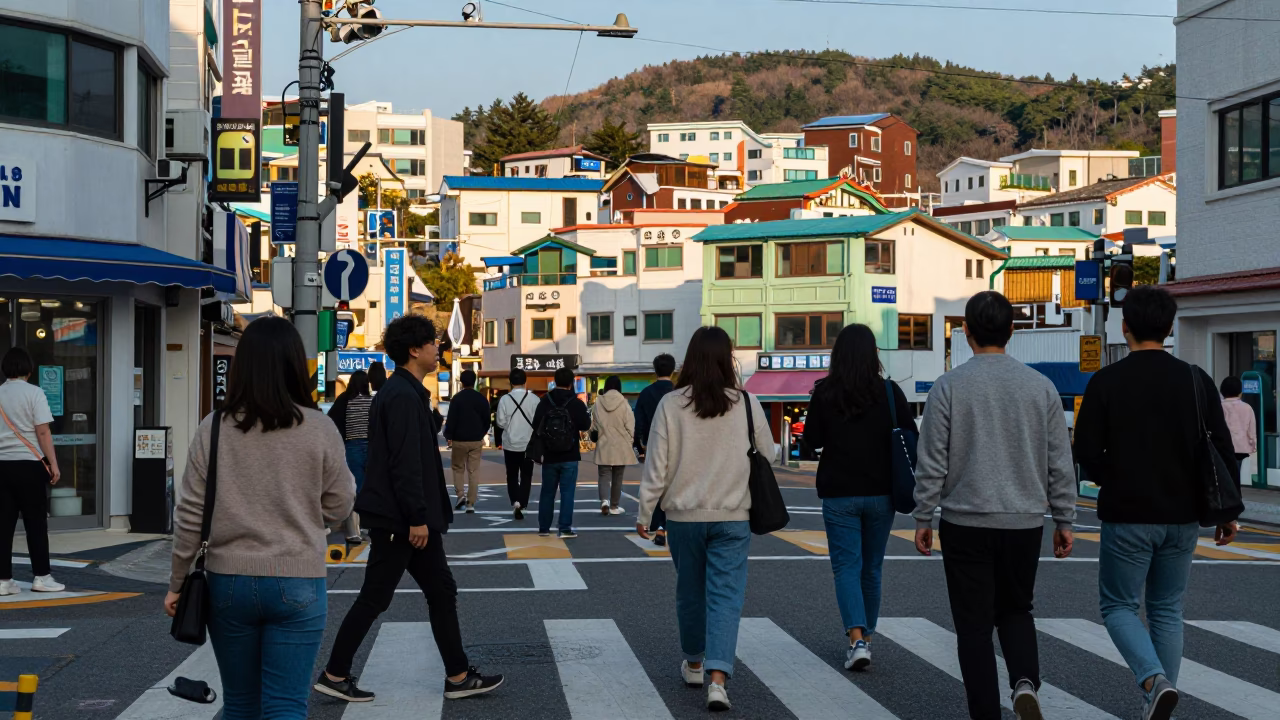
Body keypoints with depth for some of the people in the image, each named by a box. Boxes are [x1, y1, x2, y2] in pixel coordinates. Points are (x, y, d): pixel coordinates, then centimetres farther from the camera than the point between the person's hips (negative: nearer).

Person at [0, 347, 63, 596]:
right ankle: (41, 576, 6)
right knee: (35, 523, 4)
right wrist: (53, 464, -8)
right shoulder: (33, 393, -6)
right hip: (28, 464, -4)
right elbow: (43, 432, -11)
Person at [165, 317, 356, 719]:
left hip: (229, 581, 2)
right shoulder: (319, 429, -6)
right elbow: (339, 507, 1)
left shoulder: (214, 429, -2)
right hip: (297, 583, -2)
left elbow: (190, 516, -1)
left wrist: (177, 583, 9)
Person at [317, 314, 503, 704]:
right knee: (374, 598, -2)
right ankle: (334, 674, 8)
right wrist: (417, 518, -22)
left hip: (405, 517, 10)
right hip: (398, 518, -10)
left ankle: (459, 676, 15)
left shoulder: (404, 391, 15)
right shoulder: (403, 396, -17)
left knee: (441, 592, 11)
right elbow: (404, 463, -23)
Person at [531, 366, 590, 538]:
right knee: (567, 492, -1)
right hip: (569, 457, -3)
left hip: (549, 456, 3)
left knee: (547, 492, 13)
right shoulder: (576, 403, -10)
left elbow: (536, 426, -2)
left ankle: (544, 527, 18)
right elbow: (586, 425, -5)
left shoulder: (544, 402, -4)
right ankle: (565, 528, -6)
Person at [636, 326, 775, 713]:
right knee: (726, 596, -1)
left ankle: (694, 664, 35)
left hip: (684, 515, 1)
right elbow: (766, 457, 4)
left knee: (689, 591, 18)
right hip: (733, 517, -1)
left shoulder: (671, 405, -7)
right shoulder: (747, 404, -6)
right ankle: (717, 678, -15)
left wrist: (645, 513, 5)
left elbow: (656, 465, -4)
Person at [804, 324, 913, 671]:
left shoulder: (824, 393, -8)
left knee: (846, 565, 0)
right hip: (880, 492, 2)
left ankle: (857, 639, -17)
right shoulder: (890, 392, -6)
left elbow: (812, 439, 0)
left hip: (839, 494, -2)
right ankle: (866, 635, 27)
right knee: (872, 567, 15)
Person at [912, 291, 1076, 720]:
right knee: (1016, 611, 20)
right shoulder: (1041, 387, 1)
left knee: (975, 625, 6)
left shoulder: (949, 387, -7)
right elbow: (1060, 463, 3)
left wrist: (923, 518, 3)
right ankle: (1025, 684, -4)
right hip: (1025, 523, 3)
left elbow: (932, 463, -6)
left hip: (966, 524, -3)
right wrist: (1064, 520, 11)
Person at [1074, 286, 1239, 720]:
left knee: (1118, 606, 9)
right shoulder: (1196, 381, 0)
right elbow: (1223, 450, 1)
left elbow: (1086, 452, -10)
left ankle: (1154, 680, -15)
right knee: (1167, 611, 15)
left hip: (1127, 517, -3)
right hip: (1182, 518, 3)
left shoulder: (1106, 382, -9)